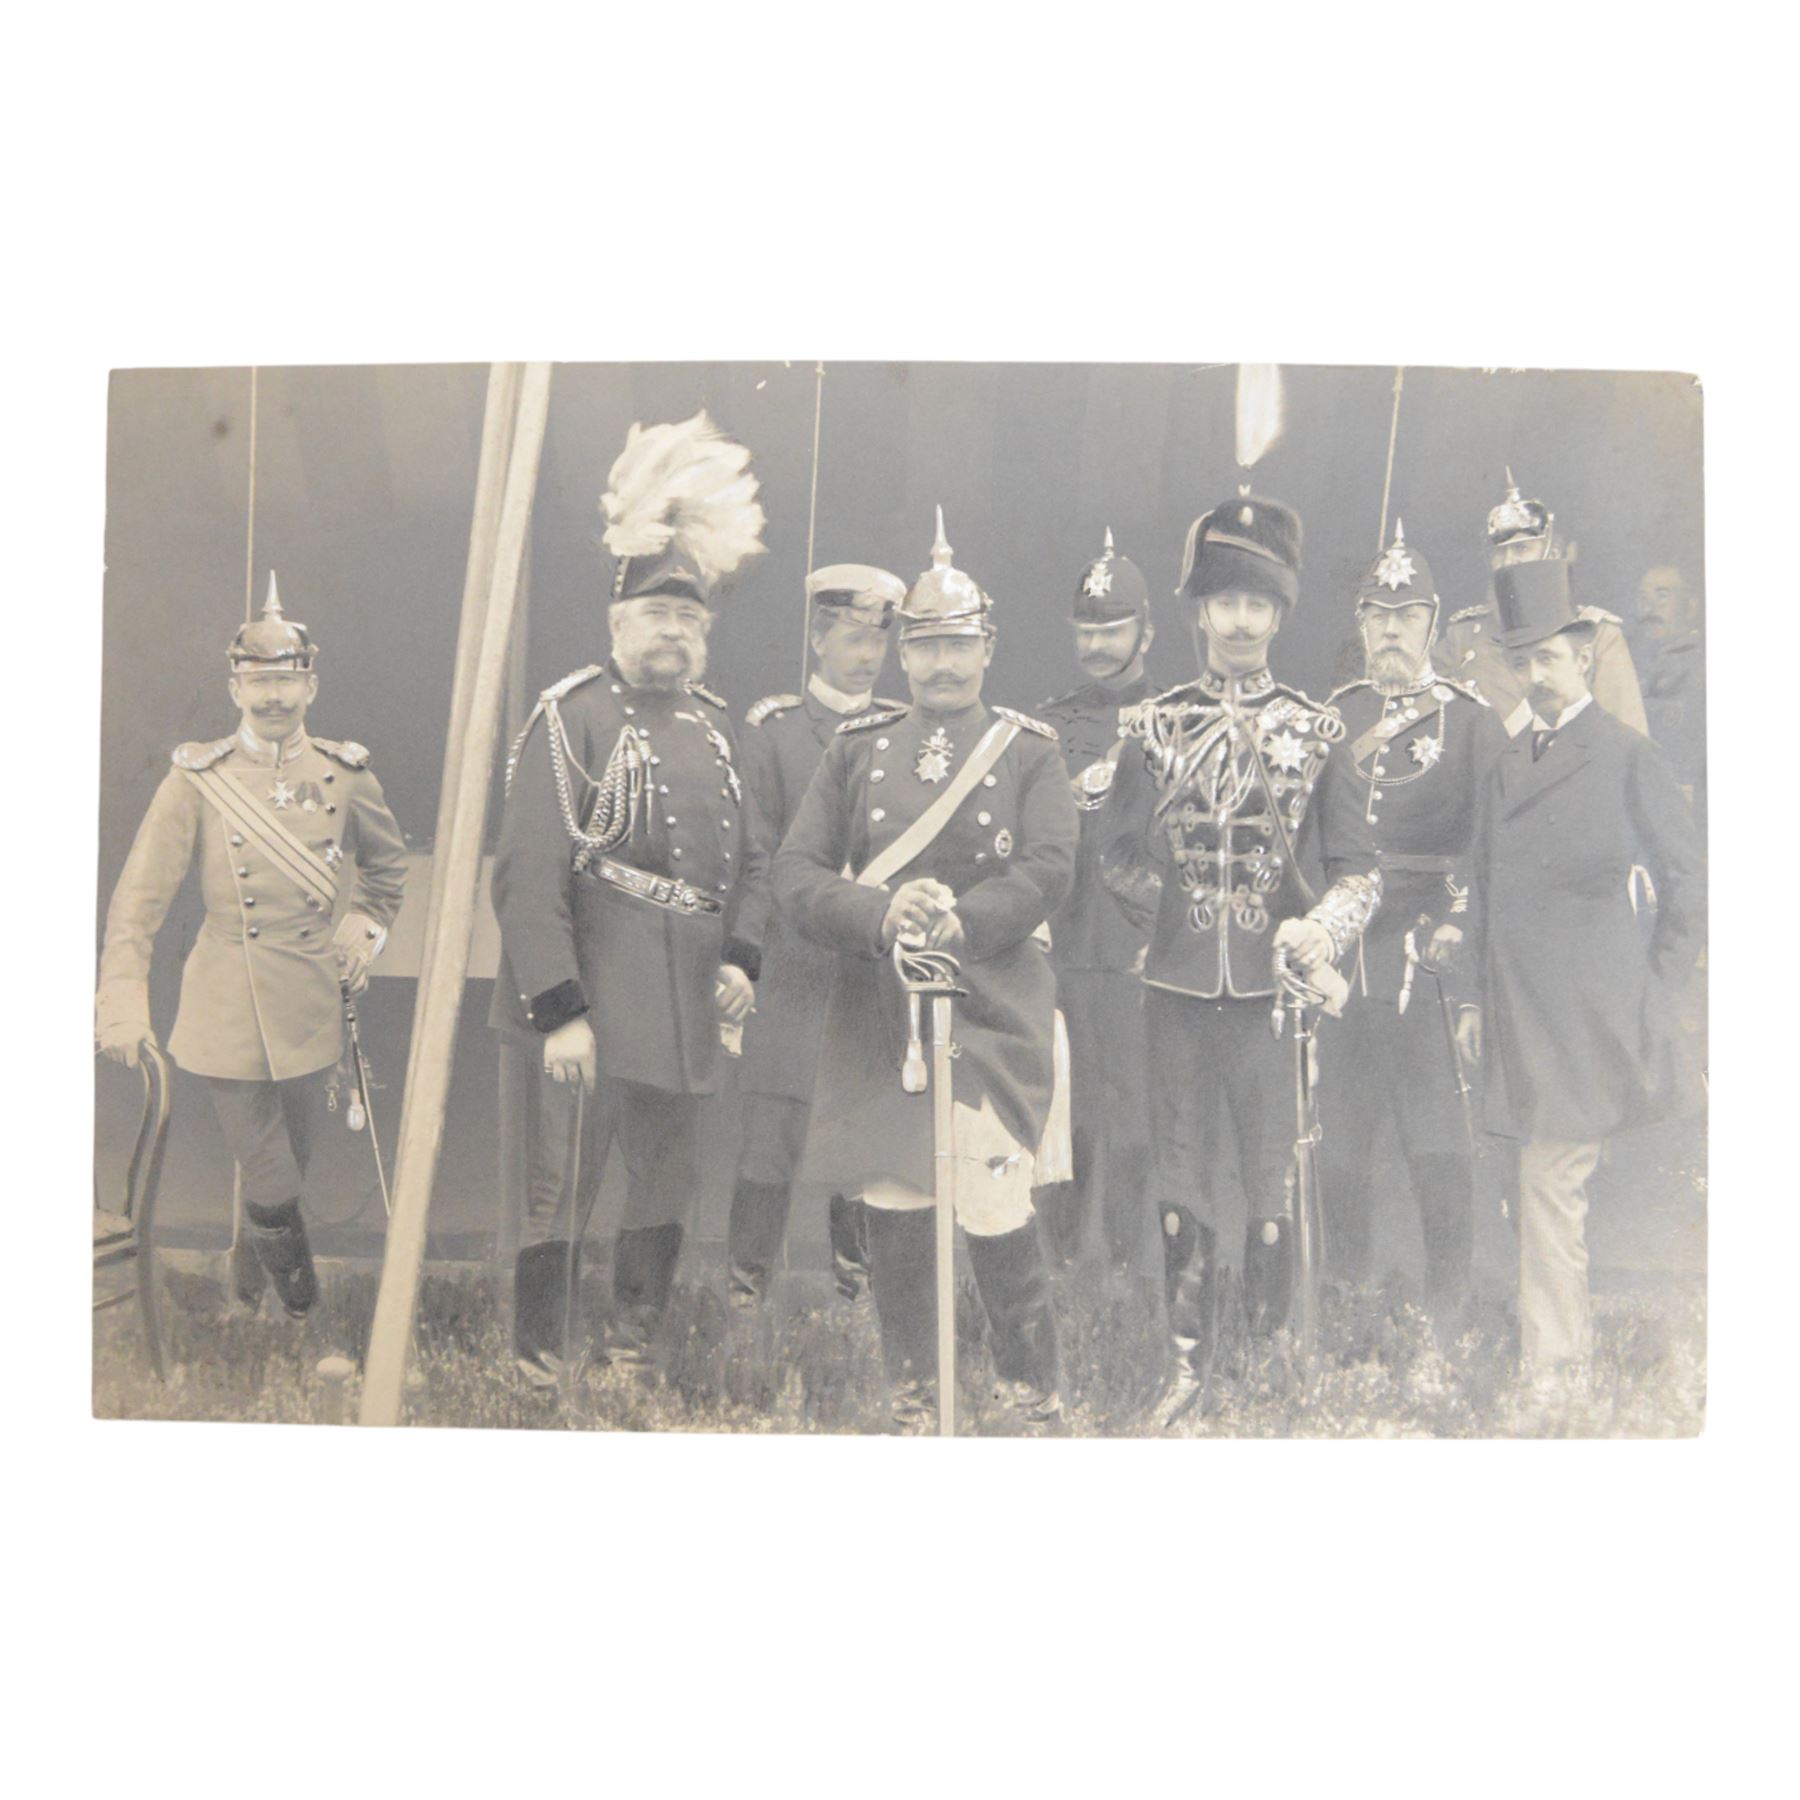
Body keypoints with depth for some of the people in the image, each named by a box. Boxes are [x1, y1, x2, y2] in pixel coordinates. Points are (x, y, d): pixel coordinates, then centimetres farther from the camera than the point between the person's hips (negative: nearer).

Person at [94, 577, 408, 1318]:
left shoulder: (346, 773, 0)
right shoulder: (196, 779, -8)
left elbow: (388, 859, 19)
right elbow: (138, 897, -12)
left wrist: (367, 929, 6)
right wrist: (124, 1001, -22)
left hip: (312, 999, 3)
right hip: (228, 1009, -3)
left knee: (293, 1151, 17)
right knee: (265, 1168, 1)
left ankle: (257, 1247, 45)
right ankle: (289, 1259, 30)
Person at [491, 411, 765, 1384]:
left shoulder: (715, 727, 13)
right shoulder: (570, 717, -7)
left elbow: (745, 863, 20)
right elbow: (528, 875, -13)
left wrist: (739, 959, 4)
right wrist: (558, 1009, -18)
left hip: (689, 1009, 7)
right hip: (598, 1005, -7)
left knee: (666, 1197, 14)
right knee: (563, 1196, -1)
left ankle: (635, 1365, 28)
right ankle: (538, 1375, 11)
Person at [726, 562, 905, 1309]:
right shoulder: (772, 727, 3)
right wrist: (747, 957, -7)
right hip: (796, 973, -3)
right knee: (772, 1138, -4)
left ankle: (859, 1296, 18)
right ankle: (742, 1298, 4)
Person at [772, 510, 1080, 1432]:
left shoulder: (1030, 751, 6)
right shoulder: (856, 748, 10)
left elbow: (1047, 870, -9)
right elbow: (795, 874, 0)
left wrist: (959, 921, -26)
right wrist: (882, 915, -18)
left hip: (993, 1012, -2)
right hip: (874, 1012, 2)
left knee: (998, 1212, -5)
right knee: (891, 1216, 6)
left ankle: (1036, 1406, 14)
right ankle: (911, 1408, 21)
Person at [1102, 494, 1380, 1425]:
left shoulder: (1318, 730, 3)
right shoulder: (1155, 727, 6)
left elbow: (1358, 868, 2)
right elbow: (1121, 858, 10)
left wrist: (1322, 931, -16)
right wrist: (1184, 914, -3)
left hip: (1277, 990, -1)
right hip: (1178, 991, 2)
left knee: (1276, 1182, 1)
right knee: (1181, 1184, 8)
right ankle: (1191, 1360, 21)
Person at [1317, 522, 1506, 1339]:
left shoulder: (1471, 720, 1)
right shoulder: (1330, 717, 12)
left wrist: (1476, 987, -8)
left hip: (1431, 971, -3)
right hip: (1339, 967, 4)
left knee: (1441, 1162, -2)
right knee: (1337, 1157, 9)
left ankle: (1448, 1335, 11)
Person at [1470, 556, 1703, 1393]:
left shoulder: (1629, 757, -3)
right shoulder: (1504, 766, 14)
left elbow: (1686, 884, -1)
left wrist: (1655, 1000, -2)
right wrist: (1485, 996, 9)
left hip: (1597, 1022, -5)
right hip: (1523, 1021, 5)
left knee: (1552, 1182, -6)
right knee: (1549, 1184, 10)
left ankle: (1560, 1371, 2)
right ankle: (1551, 1369, 18)